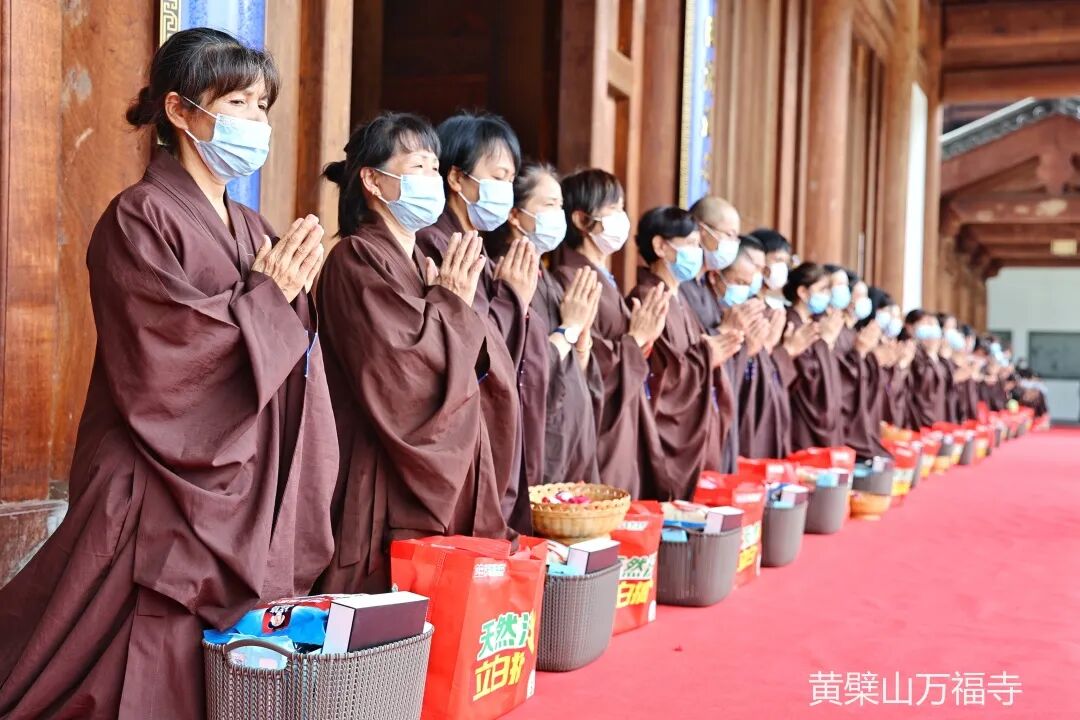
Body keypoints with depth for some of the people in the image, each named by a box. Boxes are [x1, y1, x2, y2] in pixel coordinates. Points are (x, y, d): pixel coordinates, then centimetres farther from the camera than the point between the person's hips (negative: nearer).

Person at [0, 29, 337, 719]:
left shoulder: (253, 231, 14)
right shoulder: (139, 220, -7)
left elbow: (289, 367, 13)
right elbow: (165, 349, -18)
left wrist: (294, 291, -6)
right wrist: (266, 296, -9)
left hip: (250, 502, 7)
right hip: (166, 500, -7)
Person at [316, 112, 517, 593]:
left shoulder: (428, 268, 15)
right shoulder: (356, 260, -9)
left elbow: (493, 376, 12)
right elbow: (404, 371, -20)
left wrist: (460, 305, -4)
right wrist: (453, 306, -7)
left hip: (451, 484, 8)